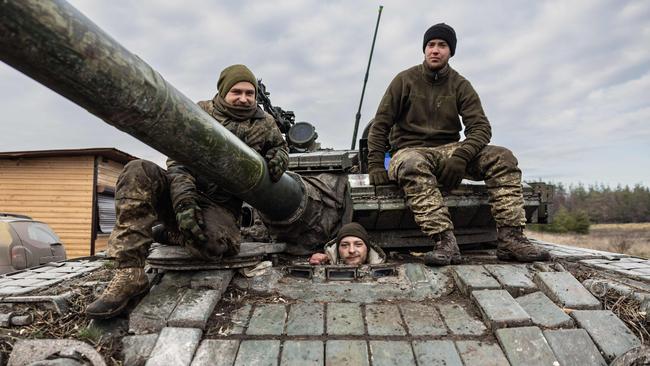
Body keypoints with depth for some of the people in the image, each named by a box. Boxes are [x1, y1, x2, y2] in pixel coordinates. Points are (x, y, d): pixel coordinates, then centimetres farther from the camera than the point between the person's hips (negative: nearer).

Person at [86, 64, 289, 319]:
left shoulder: (264, 124, 8)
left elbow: (280, 146, 28)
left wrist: (278, 159, 0)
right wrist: (184, 198, -26)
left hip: (222, 205, -1)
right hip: (182, 191, 2)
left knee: (210, 241, -37)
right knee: (138, 172, -29)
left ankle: (171, 234, 2)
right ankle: (130, 274, -29)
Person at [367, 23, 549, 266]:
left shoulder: (460, 85, 8)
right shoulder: (405, 80, 3)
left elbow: (480, 127, -2)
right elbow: (380, 125, -1)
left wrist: (460, 157, -23)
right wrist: (375, 165, -13)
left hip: (449, 151, 3)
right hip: (410, 151, -3)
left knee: (503, 158, -18)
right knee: (413, 166, -40)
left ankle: (510, 238, -27)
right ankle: (444, 241, -47)